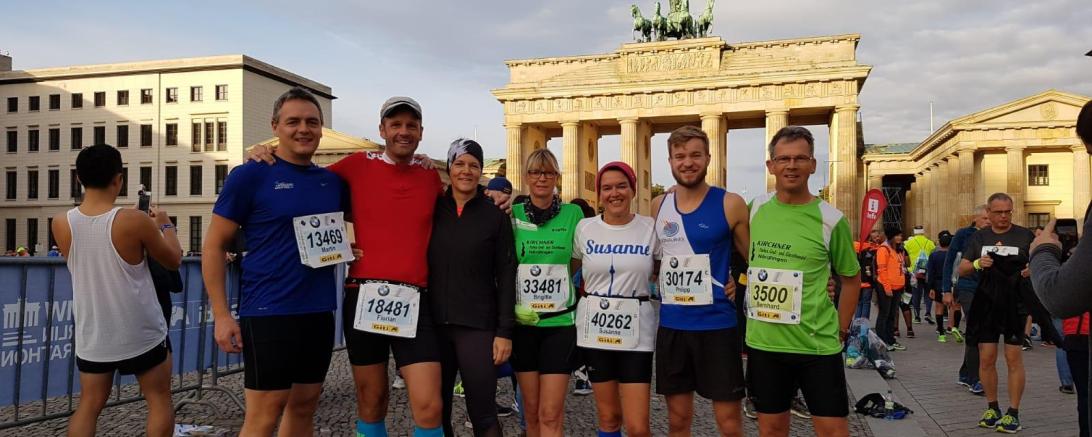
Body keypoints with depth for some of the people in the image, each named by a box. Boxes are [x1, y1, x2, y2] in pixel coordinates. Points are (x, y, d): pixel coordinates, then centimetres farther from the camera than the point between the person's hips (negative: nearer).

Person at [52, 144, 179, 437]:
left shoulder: (61, 223, -5)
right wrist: (165, 225, 12)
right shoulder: (135, 221, -18)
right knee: (159, 400, 10)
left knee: (89, 405, 16)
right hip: (141, 334, -4)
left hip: (92, 337, 4)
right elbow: (173, 260, -4)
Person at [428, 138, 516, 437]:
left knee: (483, 413, 0)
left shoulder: (496, 216, 0)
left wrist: (504, 331, -7)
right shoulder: (431, 209, 5)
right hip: (433, 323, 3)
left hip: (478, 326, -2)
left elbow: (506, 277, -2)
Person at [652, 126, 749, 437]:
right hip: (670, 326, 4)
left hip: (717, 325, -3)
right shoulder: (658, 206, 5)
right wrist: (660, 285, 8)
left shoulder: (730, 204, -6)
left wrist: (740, 285, -8)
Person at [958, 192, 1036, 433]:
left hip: (1015, 304, -2)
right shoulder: (979, 237, 8)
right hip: (986, 304, 2)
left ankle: (1013, 413, 8)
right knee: (986, 358, 5)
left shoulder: (1025, 235, 1)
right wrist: (977, 264, -15)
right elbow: (962, 269, 6)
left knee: (1013, 358, -1)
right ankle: (992, 408, 19)